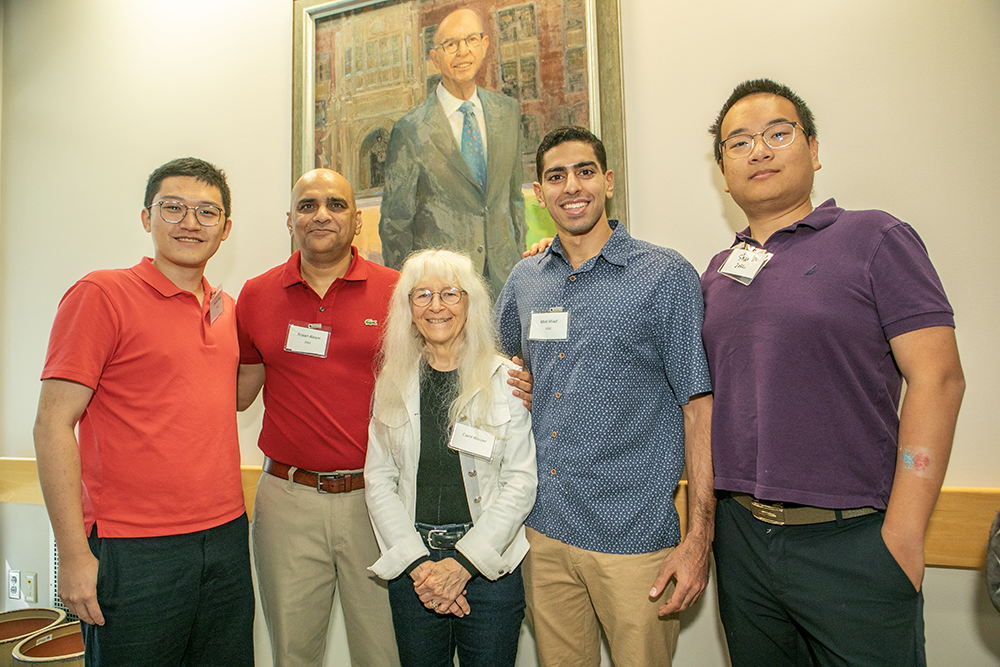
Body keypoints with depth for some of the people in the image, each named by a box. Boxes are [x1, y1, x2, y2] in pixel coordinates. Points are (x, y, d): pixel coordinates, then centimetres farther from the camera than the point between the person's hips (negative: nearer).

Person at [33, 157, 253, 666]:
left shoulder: (226, 308, 9)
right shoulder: (100, 295, -9)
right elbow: (53, 425, -11)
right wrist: (74, 553, -14)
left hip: (228, 541, 6)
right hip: (135, 553, -6)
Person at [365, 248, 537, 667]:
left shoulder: (506, 380, -5)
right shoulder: (393, 383, 4)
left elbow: (521, 480, -7)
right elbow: (379, 480, 3)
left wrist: (463, 562, -12)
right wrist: (417, 563, -7)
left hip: (490, 563, -2)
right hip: (410, 568, 3)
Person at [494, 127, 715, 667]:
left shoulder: (666, 276, -8)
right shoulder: (524, 279, 6)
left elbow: (699, 407, -10)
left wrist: (698, 538, -13)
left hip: (633, 536, -4)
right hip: (543, 530, 5)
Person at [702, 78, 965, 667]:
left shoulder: (874, 239, -5)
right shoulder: (718, 271, 9)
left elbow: (938, 377, -11)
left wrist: (902, 533, -14)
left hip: (851, 541, -4)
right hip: (741, 537, 5)